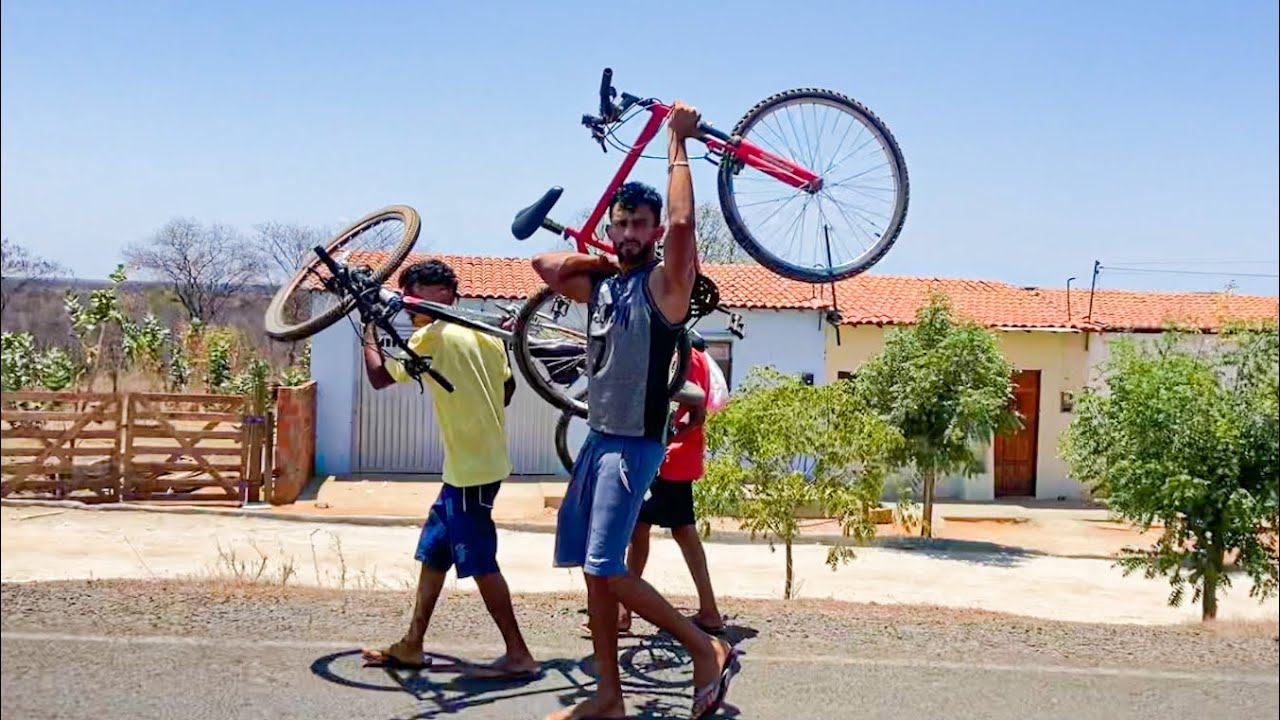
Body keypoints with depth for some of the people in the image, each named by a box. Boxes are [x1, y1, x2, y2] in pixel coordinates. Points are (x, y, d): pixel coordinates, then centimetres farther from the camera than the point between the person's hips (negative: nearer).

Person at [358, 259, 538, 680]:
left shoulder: (431, 336, -13)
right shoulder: (480, 333, 11)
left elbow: (379, 377, -10)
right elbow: (508, 386, 16)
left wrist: (370, 329, 2)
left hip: (470, 470, -9)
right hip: (484, 460, 9)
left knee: (479, 564, -2)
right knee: (433, 550, 15)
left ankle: (518, 656, 4)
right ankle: (412, 646, 23)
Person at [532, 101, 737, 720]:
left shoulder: (664, 283, -8)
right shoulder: (602, 284, 13)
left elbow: (682, 222, -24)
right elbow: (545, 265, 18)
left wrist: (677, 144, -15)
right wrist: (603, 257, 10)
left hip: (633, 444, -8)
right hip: (597, 440, 8)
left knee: (607, 569, -13)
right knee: (592, 570, 9)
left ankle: (708, 651, 1)